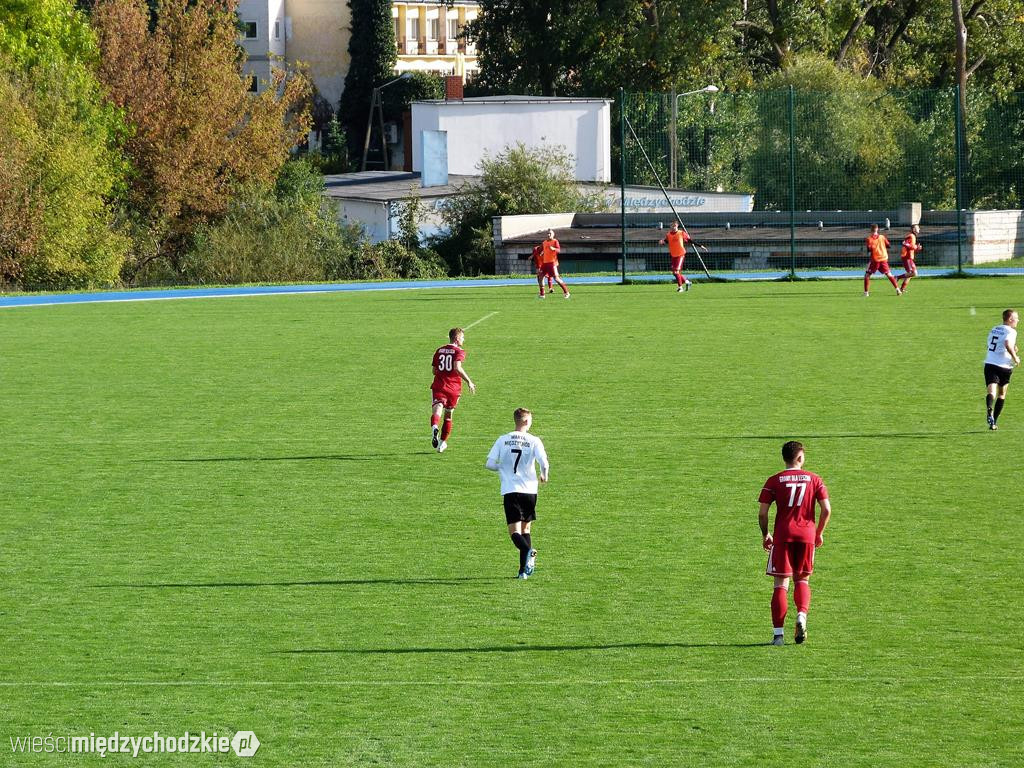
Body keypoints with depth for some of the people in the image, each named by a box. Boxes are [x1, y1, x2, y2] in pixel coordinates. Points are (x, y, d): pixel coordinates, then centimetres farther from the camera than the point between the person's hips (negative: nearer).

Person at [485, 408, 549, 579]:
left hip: (509, 490, -1)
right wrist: (544, 475, 10)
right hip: (529, 490, 1)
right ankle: (524, 570, 12)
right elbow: (544, 463, -12)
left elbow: (489, 464, 0)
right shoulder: (534, 441, -2)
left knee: (514, 531, -4)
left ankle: (528, 552, -35)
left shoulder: (503, 440, 2)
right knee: (525, 529, 16)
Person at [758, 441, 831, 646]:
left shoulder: (774, 481, 1)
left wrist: (765, 534, 12)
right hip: (807, 535, 1)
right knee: (802, 580, 18)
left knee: (781, 583, 2)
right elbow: (826, 510, -2)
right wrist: (819, 533, 12)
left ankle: (778, 634, -3)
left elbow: (762, 513, -4)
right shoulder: (814, 479, 5)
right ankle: (802, 616, -9)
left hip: (782, 536, -1)